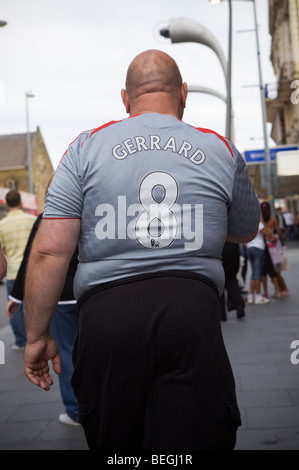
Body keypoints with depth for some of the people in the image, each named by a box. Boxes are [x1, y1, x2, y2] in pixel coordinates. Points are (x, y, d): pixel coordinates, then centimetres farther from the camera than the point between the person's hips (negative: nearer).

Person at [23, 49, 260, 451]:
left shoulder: (87, 147, 6)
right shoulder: (222, 151, 10)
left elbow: (50, 249, -2)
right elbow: (246, 233, 26)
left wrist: (37, 335, 7)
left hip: (107, 310, 1)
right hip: (194, 310, 0)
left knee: (113, 443, 19)